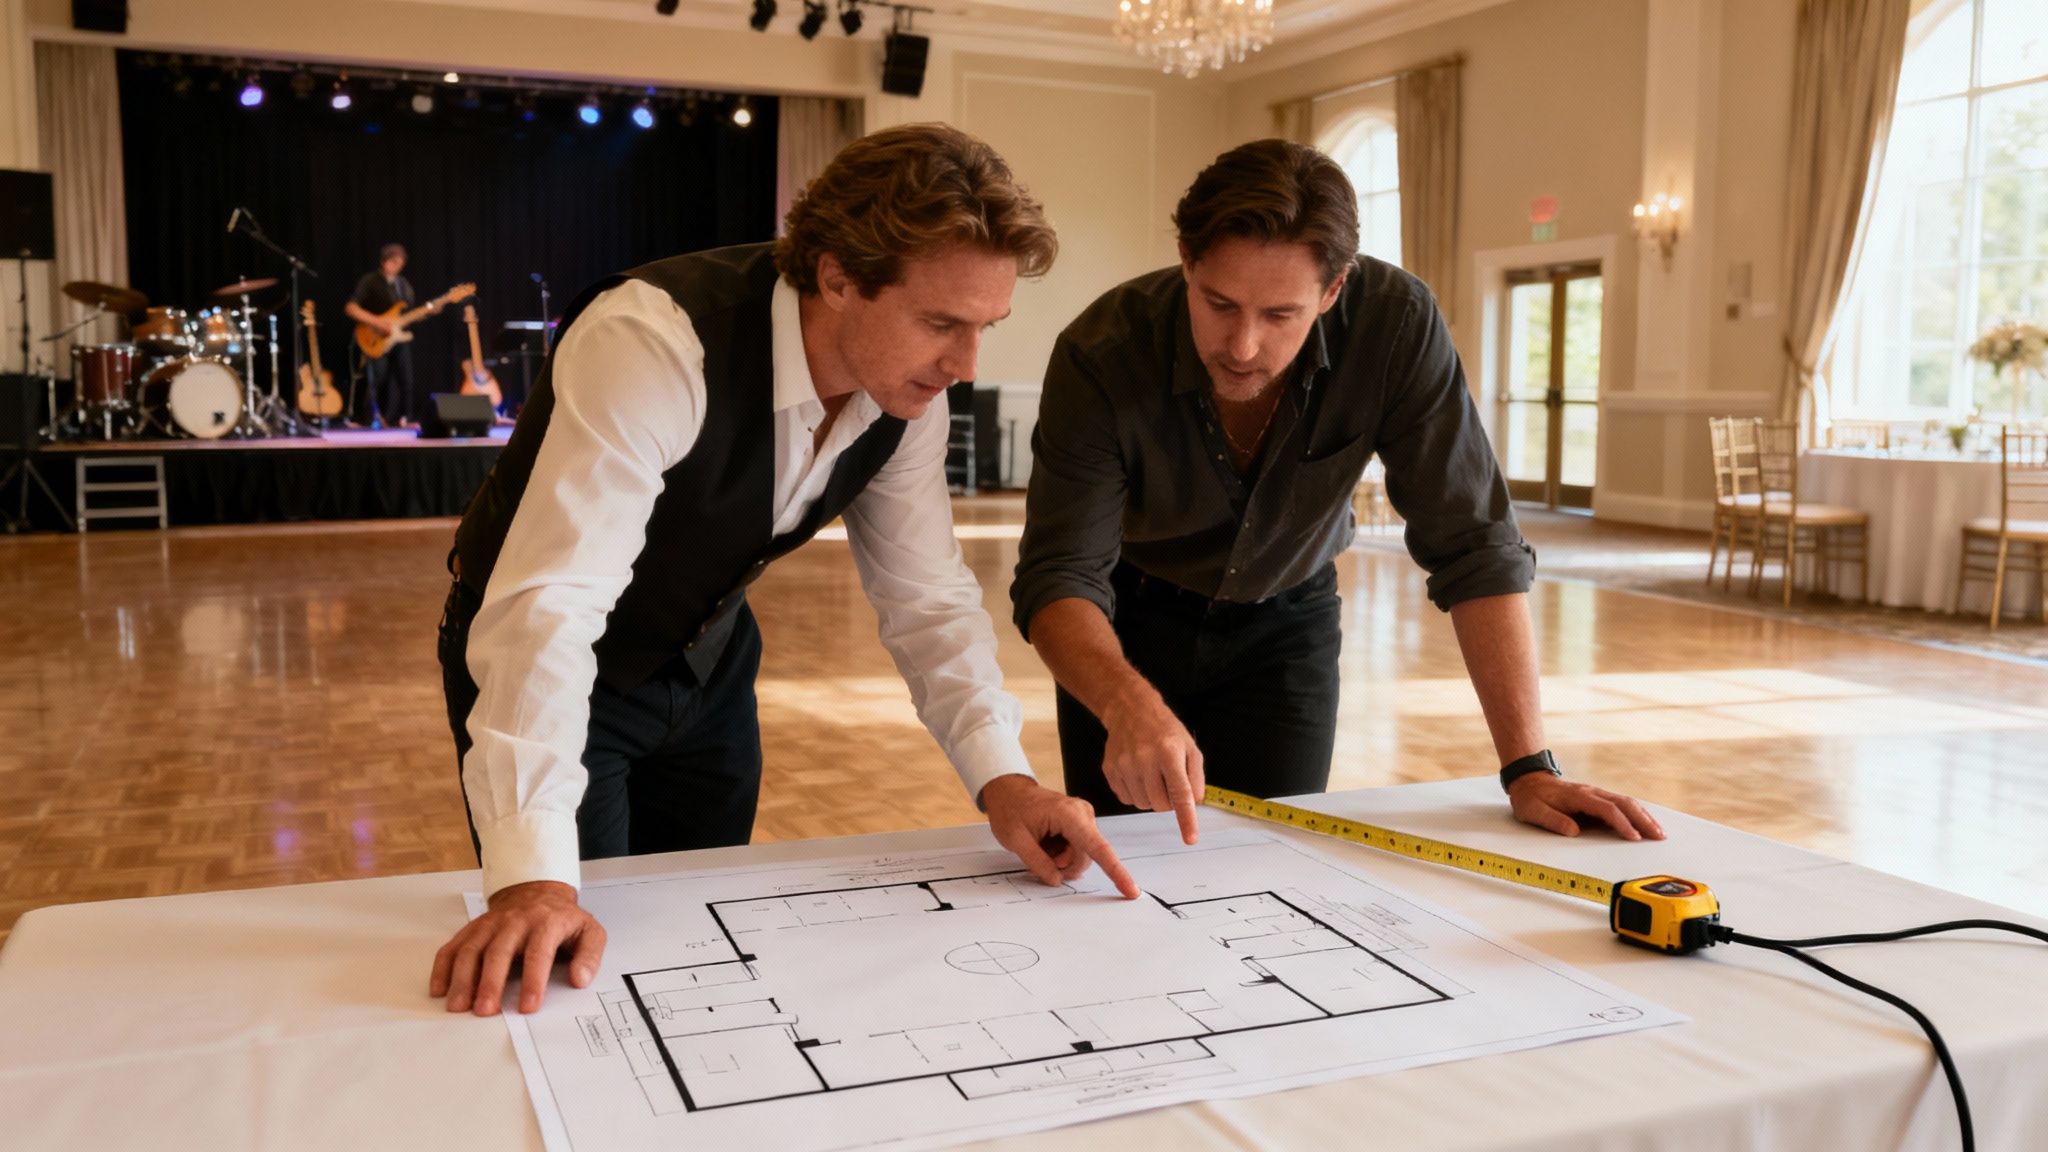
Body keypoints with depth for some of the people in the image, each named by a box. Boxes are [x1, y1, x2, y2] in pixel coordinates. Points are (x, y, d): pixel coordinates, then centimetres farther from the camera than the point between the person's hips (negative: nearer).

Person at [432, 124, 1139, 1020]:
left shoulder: (910, 389, -15)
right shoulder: (657, 347, -37)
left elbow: (927, 599, -8)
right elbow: (548, 606, -44)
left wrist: (1001, 777, -22)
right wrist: (534, 880, -51)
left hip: (708, 658, 6)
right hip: (545, 666, -5)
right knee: (578, 975, 2)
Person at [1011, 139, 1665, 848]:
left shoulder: (1395, 325, -28)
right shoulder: (1099, 355, -31)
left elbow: (1473, 545, -25)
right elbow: (1060, 575, -32)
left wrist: (1529, 768, -29)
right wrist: (1129, 704, -54)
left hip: (1286, 621, 1)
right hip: (1132, 620, 0)